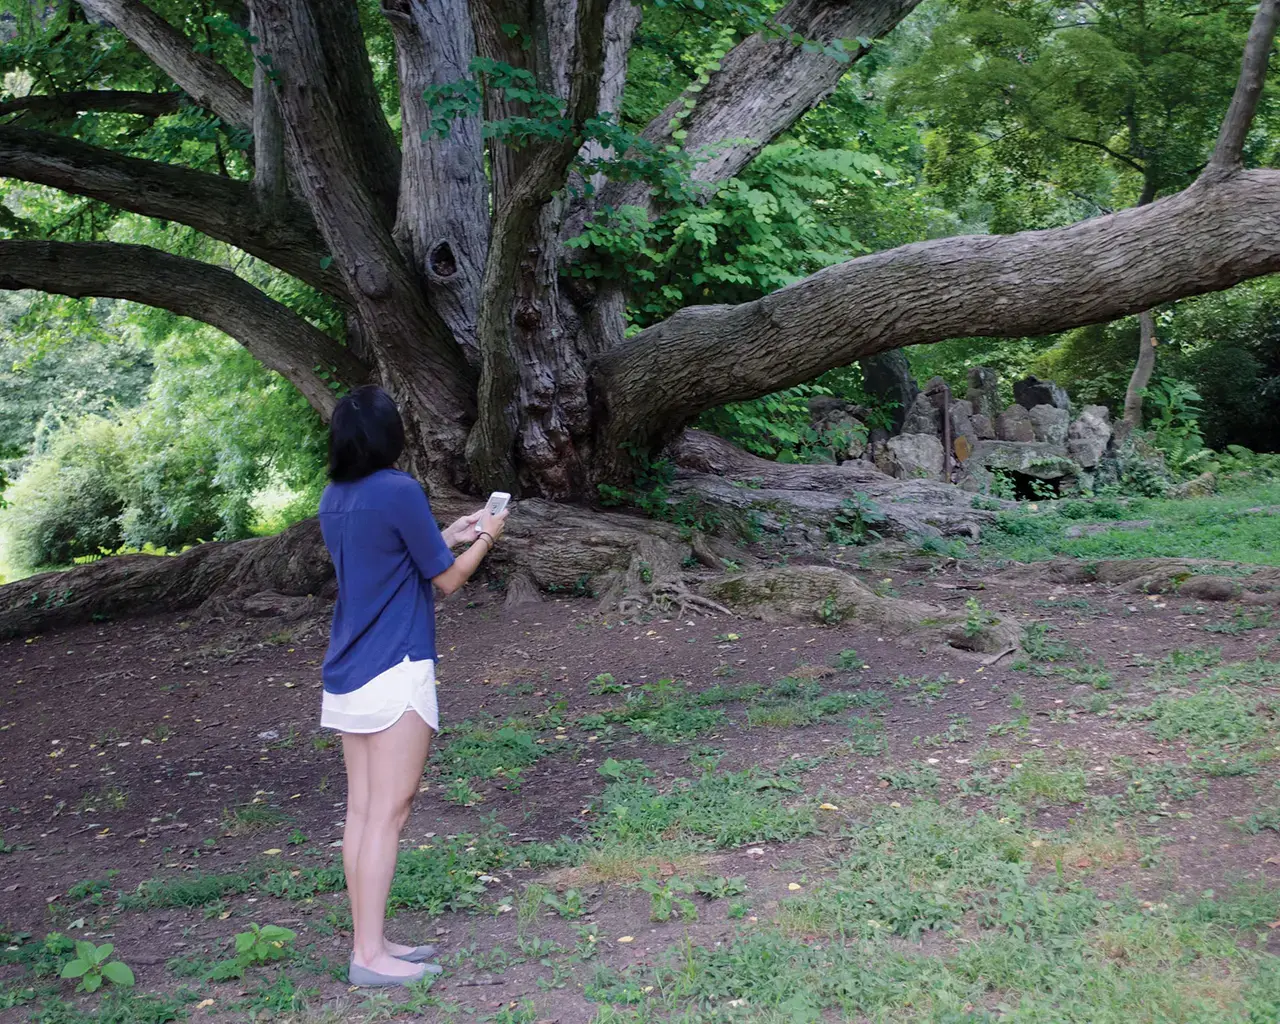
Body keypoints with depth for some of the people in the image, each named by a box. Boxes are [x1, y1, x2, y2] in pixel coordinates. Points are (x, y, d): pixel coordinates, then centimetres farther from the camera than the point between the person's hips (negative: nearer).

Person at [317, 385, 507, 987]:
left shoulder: (333, 500, 10)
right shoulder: (398, 491, -13)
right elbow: (446, 580, -4)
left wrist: (447, 536, 25)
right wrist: (485, 538, 12)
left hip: (347, 672, 8)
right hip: (393, 671, -8)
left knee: (361, 810, 9)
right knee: (387, 812, -4)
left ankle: (368, 942, 14)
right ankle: (370, 956, -2)